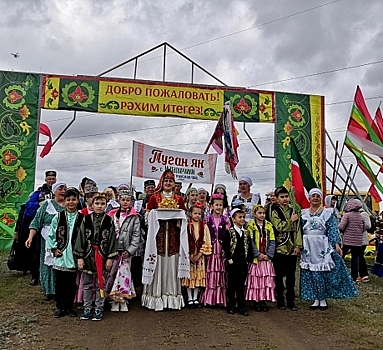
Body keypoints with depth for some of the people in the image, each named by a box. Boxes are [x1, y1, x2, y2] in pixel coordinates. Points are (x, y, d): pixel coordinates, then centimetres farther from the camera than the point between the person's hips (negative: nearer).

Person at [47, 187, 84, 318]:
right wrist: (54, 249, -3)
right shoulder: (58, 217, 0)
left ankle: (69, 306, 24)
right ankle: (60, 307, 22)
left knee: (72, 283, 10)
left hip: (74, 257, 0)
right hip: (60, 256, 0)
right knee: (60, 283, 8)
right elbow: (51, 235, 5)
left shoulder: (82, 218, -2)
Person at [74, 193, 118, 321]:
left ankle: (99, 309, 20)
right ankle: (87, 308, 25)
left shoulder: (109, 221, -1)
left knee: (100, 284, 7)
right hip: (88, 255, 1)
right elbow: (80, 238, 0)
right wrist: (80, 257, -4)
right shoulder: (86, 219, -1)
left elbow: (112, 240, -1)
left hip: (102, 255, -1)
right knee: (87, 284, 11)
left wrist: (110, 258, -5)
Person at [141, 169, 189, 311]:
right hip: (158, 235, -2)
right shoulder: (154, 197, 3)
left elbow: (184, 218, 14)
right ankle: (156, 296, 6)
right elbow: (148, 216, 2)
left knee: (172, 264, 4)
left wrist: (177, 215, -4)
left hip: (173, 236, 2)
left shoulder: (179, 199, 11)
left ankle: (172, 296, 12)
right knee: (158, 265, -2)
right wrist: (159, 214, -12)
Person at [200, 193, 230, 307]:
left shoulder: (226, 219, 6)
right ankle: (209, 299, 11)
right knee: (210, 274, 1)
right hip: (211, 249, -1)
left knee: (222, 273, 2)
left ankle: (221, 299, 11)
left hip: (222, 249, 1)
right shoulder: (207, 219, 4)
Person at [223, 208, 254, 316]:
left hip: (243, 263, 3)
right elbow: (225, 246, -8)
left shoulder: (246, 233, 10)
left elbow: (250, 247, 11)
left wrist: (249, 259, 3)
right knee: (232, 285, 6)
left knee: (241, 285, 9)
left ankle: (242, 307, 15)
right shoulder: (229, 232, -3)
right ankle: (231, 306, 16)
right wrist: (229, 258, -12)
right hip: (232, 263, -3)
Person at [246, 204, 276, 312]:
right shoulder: (250, 225, -2)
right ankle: (256, 301, 11)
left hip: (267, 258, 3)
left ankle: (263, 300, 15)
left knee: (266, 280, 4)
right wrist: (258, 254, -14)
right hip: (255, 258, -3)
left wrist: (269, 254, -8)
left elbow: (272, 242, 5)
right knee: (255, 279, 0)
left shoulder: (269, 226, 8)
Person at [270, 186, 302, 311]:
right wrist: (291, 220, -7)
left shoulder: (294, 212, 11)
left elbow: (298, 230, 8)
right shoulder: (275, 212, -2)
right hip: (279, 248, -3)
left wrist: (298, 245, 0)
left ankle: (291, 301, 19)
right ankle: (280, 301, 15)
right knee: (279, 276, 4)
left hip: (292, 249, 4)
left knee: (291, 276, 9)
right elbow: (280, 227, -14)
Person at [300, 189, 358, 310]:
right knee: (310, 273, 5)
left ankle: (323, 299, 14)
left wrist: (336, 244, -14)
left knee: (323, 273, 0)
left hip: (323, 247, -2)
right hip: (309, 248, 3)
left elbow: (333, 230, -4)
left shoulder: (328, 213, 2)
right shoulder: (303, 213, 10)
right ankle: (316, 299, 15)